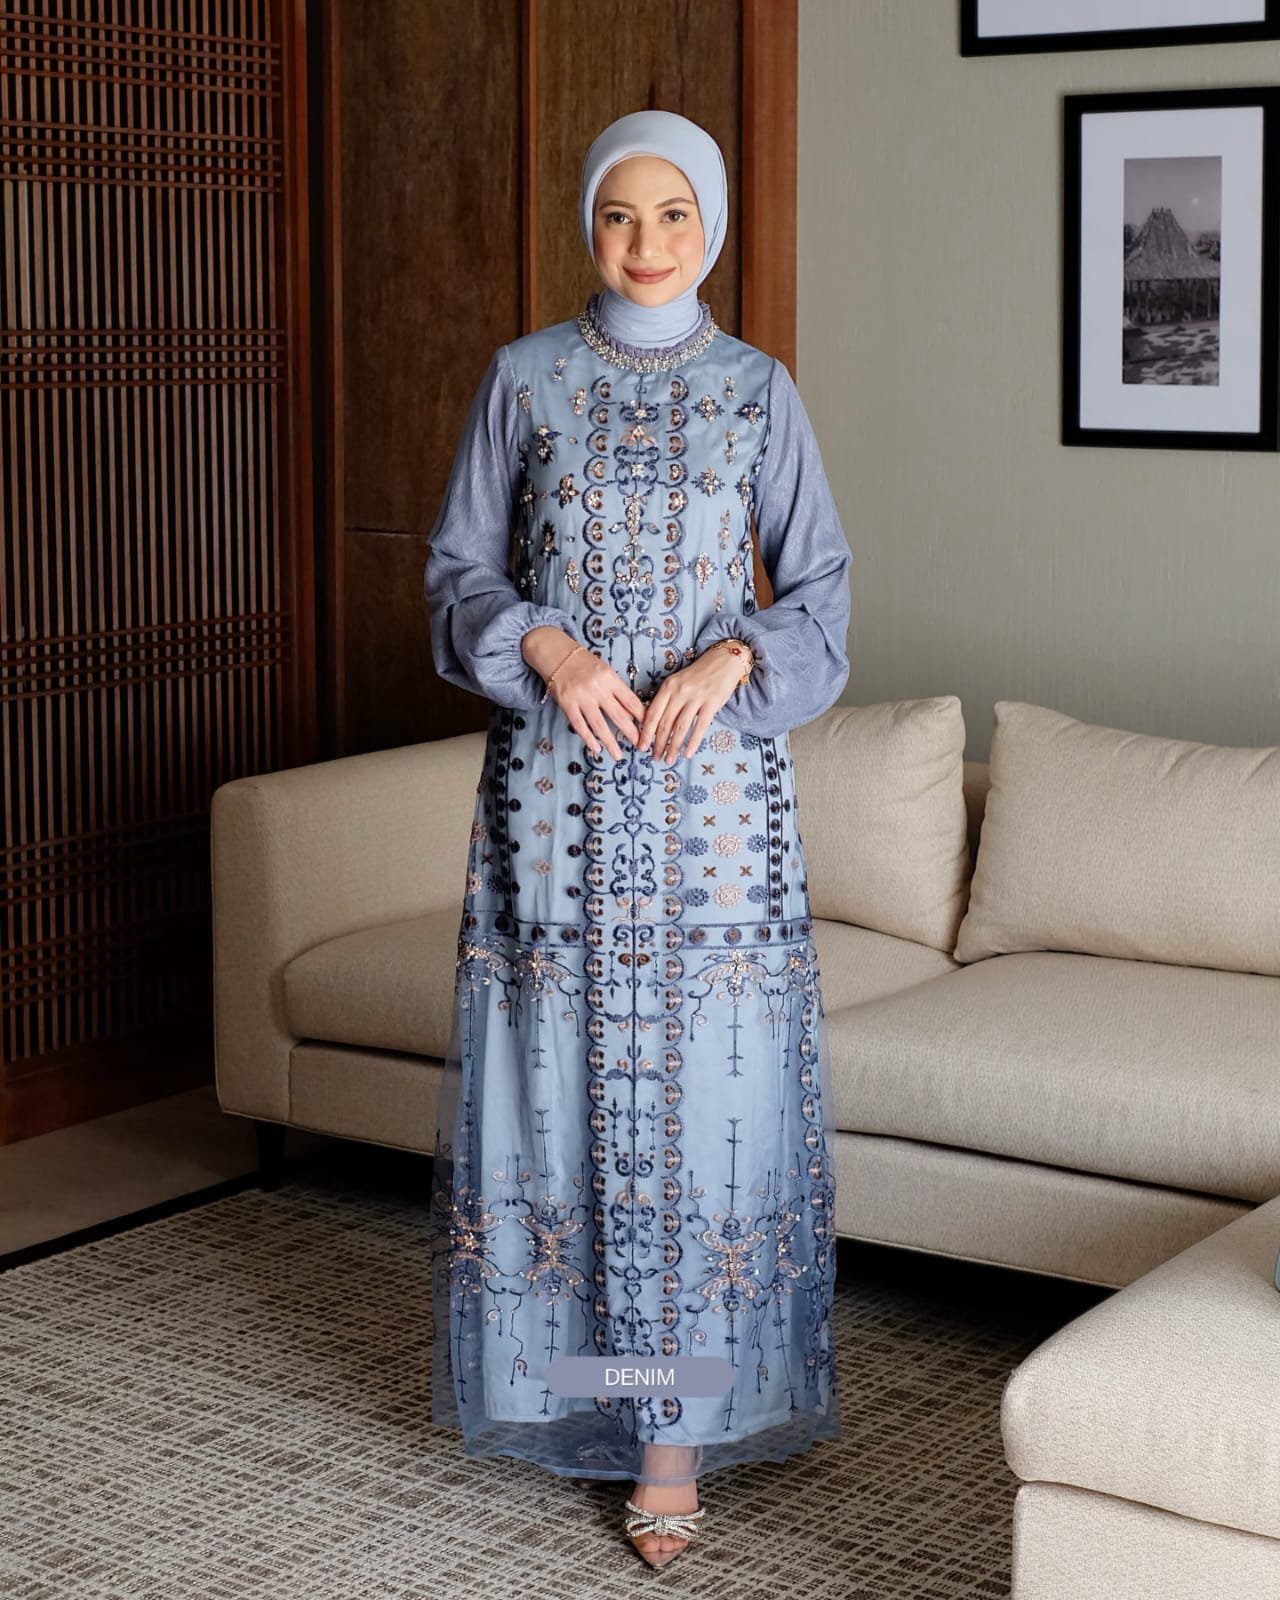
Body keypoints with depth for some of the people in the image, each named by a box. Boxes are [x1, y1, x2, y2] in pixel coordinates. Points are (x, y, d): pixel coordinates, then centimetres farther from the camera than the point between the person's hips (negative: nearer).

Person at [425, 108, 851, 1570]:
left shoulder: (757, 391, 5)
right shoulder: (525, 379, 5)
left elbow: (823, 585, 7)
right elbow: (457, 569, 7)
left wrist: (734, 657, -11)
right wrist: (544, 645, -11)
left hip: (711, 774, 0)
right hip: (554, 770, 1)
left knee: (700, 1068, -2)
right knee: (556, 1064, 3)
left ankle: (679, 1422, 4)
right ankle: (561, 1356, 21)